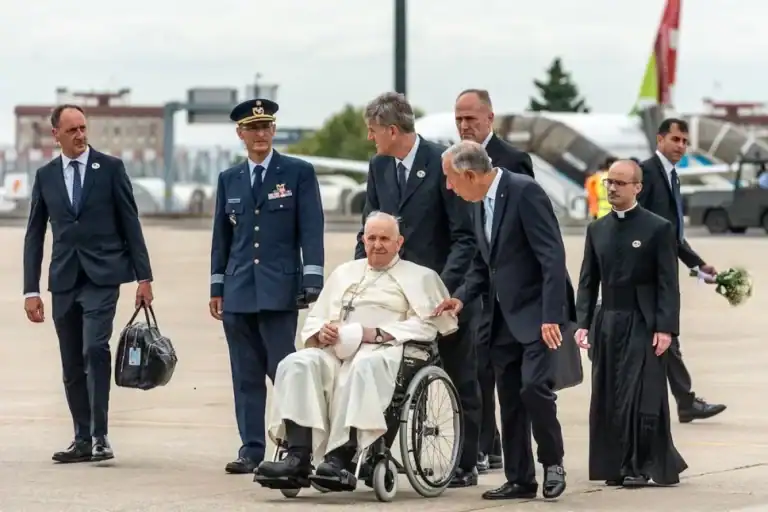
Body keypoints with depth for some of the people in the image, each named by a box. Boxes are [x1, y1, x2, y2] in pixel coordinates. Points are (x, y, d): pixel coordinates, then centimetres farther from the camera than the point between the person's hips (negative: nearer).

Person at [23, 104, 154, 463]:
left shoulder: (110, 168, 2)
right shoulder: (45, 176, 9)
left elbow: (130, 224, 2)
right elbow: (35, 235, 10)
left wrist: (143, 277, -2)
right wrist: (31, 290, 5)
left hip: (102, 276, -3)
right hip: (64, 281, 3)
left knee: (95, 348, -19)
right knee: (72, 364, 4)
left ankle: (100, 435, -15)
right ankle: (82, 440, 11)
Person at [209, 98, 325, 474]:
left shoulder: (299, 173, 3)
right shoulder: (229, 180, 15)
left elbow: (312, 230, -2)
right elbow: (221, 237, 17)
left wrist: (312, 282, -10)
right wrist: (217, 287, 12)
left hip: (280, 289, -4)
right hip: (239, 291, 4)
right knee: (246, 377, 4)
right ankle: (251, 450, 8)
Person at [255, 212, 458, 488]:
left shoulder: (418, 276, 15)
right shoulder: (344, 273, 31)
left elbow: (426, 325, 0)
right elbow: (314, 318, 25)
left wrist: (378, 333, -12)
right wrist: (320, 332, 0)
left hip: (382, 351, -4)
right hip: (335, 350, 5)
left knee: (363, 368, -41)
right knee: (297, 364, -28)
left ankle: (340, 457, -48)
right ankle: (298, 457, -41)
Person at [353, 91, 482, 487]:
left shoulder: (443, 164, -12)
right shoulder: (379, 167, 7)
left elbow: (465, 237, -13)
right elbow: (369, 230, 12)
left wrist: (443, 287, -22)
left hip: (445, 290, -5)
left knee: (460, 380, 4)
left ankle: (465, 465, 11)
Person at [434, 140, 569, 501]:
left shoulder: (524, 192, -16)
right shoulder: (480, 203, 10)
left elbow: (552, 256, -20)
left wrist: (551, 316, -24)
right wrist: (462, 297, 1)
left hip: (536, 313, -8)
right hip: (504, 317, 8)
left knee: (534, 387, -18)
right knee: (510, 400, 7)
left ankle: (552, 462, 2)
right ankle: (520, 479, 14)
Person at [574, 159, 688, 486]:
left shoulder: (658, 228, -2)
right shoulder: (597, 230, 12)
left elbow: (668, 284, -5)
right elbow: (588, 282, 13)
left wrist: (665, 328, -13)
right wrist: (583, 323, 2)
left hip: (644, 325, -5)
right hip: (608, 324, 5)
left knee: (641, 396, -8)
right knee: (608, 398, 3)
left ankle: (640, 466, -1)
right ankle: (617, 465, 10)